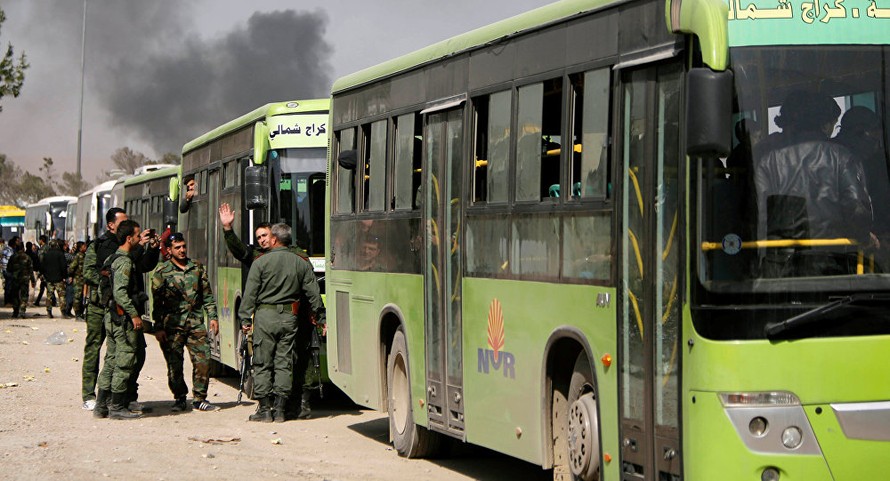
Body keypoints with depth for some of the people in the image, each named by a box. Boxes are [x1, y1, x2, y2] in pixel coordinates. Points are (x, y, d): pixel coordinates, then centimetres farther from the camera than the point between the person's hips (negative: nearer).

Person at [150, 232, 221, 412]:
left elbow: (207, 296, 17)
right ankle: (179, 399, 15)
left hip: (196, 323, 2)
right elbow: (157, 303, 1)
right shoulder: (161, 272, 2)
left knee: (203, 360, -6)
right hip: (172, 325, -2)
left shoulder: (197, 268, 12)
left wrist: (213, 317, 8)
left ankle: (199, 399, 5)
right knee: (174, 365, -1)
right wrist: (158, 328, -5)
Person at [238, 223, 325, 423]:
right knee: (284, 363, 6)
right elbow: (313, 294, 8)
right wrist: (321, 318, 14)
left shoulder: (261, 262, -5)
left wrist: (245, 318, -2)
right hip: (289, 317, 3)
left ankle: (264, 409, 3)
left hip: (265, 316, -3)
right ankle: (279, 409, 5)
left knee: (262, 364, 3)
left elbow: (250, 293, -6)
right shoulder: (302, 264, 6)